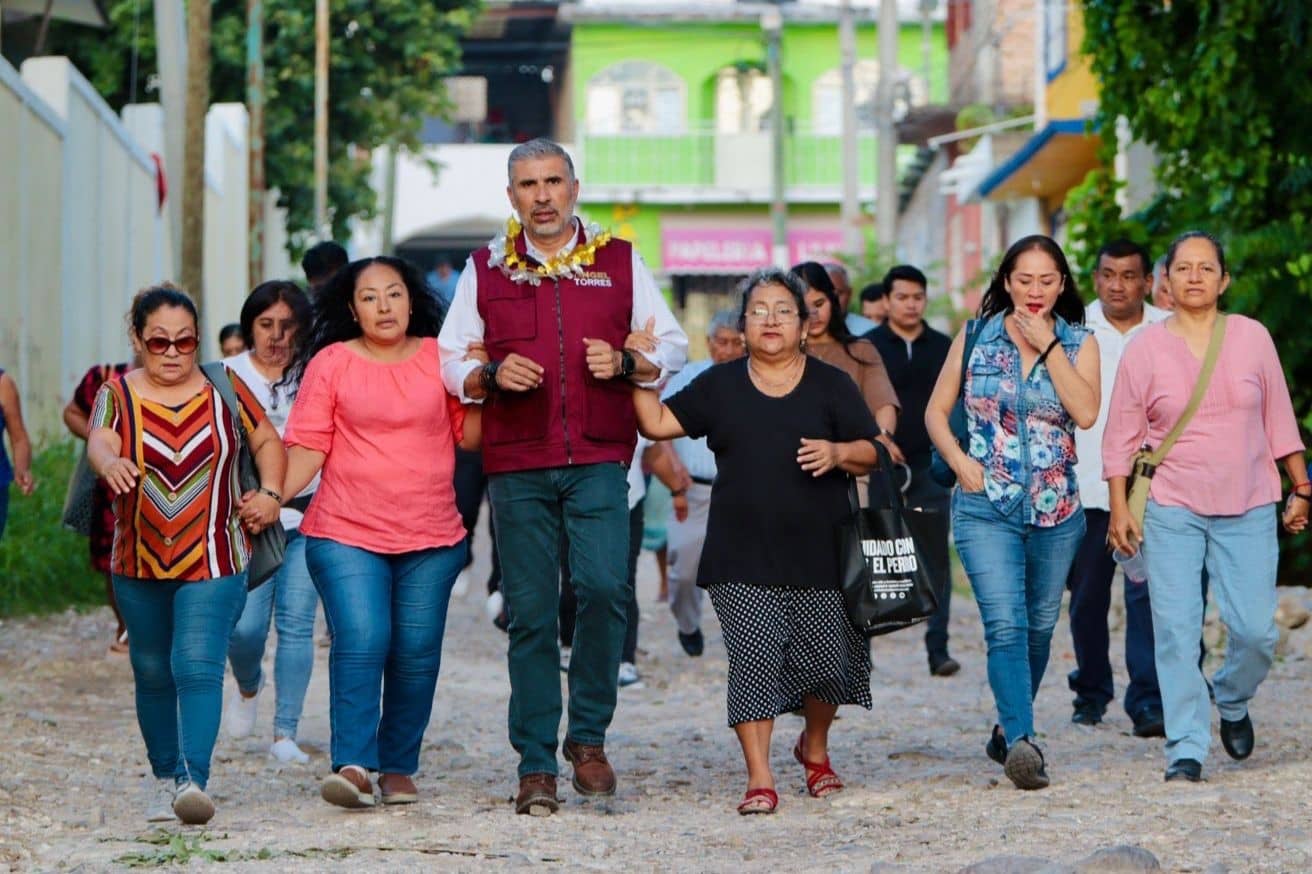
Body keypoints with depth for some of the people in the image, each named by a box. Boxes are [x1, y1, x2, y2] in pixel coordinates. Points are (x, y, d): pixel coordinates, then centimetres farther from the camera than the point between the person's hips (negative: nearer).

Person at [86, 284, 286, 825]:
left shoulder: (224, 389, 2)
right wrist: (110, 463, -44)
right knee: (153, 674, 13)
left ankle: (194, 780, -24)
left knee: (198, 668, -16)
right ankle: (164, 778, 29)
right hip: (139, 563, 2)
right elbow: (99, 441, -20)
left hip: (214, 562, -2)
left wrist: (270, 493, -4)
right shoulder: (118, 396, -1)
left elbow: (268, 441, 14)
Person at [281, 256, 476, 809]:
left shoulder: (440, 358, 10)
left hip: (431, 539, 2)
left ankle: (399, 768, 12)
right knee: (361, 641, -17)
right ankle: (351, 765, -19)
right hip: (346, 534, -2)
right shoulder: (330, 363, 5)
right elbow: (308, 446, 2)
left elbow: (470, 436, 11)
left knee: (416, 653, 1)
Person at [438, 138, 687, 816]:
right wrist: (491, 375, -7)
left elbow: (672, 346, 14)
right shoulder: (485, 269, 12)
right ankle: (536, 766, 4)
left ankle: (588, 736, 2)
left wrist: (625, 363, -7)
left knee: (604, 588, -17)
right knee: (530, 611, -1)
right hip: (516, 463, 1)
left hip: (598, 459, -1)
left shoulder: (619, 263, 11)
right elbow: (448, 363, 14)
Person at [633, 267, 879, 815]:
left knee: (827, 659, 3)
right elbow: (658, 424, 8)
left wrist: (839, 453, -14)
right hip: (743, 561, 0)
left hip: (819, 557, 0)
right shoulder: (720, 386, 12)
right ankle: (759, 777, -9)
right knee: (754, 661, -9)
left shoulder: (830, 385, 8)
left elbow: (873, 454, 6)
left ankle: (815, 748, 31)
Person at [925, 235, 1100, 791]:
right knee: (1005, 624, -17)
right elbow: (936, 411, 9)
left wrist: (1047, 346, -13)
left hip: (1056, 508, 2)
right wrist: (960, 462, -7)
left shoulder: (1078, 343, 4)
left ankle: (1009, 730, 31)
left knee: (1040, 625, 12)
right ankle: (1021, 741, -27)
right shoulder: (975, 339, 3)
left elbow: (1085, 413, -13)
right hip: (986, 507, -2)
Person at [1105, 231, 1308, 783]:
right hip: (1172, 510, -1)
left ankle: (1232, 702, 27)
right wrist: (1119, 508, -1)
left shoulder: (1251, 337, 4)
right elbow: (1121, 436, 5)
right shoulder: (1146, 348, 1)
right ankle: (1185, 749, -2)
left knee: (1256, 630, -4)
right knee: (1176, 629, -8)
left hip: (1247, 510, 1)